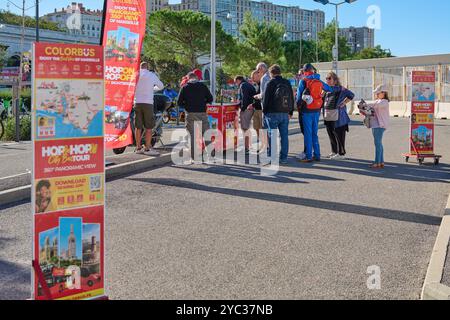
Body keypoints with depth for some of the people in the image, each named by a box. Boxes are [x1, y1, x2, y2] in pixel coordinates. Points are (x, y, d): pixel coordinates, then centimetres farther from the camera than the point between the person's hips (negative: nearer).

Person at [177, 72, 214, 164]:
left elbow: (179, 102, 0)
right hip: (202, 113, 0)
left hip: (190, 114, 0)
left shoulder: (185, 87, 2)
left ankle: (193, 158, 2)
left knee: (192, 136, 4)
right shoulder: (203, 86, 3)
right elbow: (210, 99, 4)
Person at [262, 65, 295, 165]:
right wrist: (290, 112, 21)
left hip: (272, 114, -5)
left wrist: (264, 111, 3)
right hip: (285, 114, 5)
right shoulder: (287, 83, 10)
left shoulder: (271, 83, -7)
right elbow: (292, 99, 15)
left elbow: (266, 98, -7)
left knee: (271, 136, 1)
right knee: (284, 136, 7)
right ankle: (284, 158, 9)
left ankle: (271, 157, 2)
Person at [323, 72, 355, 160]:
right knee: (331, 134, 13)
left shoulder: (340, 88, -7)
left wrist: (343, 103, -13)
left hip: (337, 116, -8)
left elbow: (351, 95, -11)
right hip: (328, 116, 8)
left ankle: (341, 153, 3)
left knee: (339, 135, -4)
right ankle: (334, 151, 24)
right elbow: (325, 100, 27)